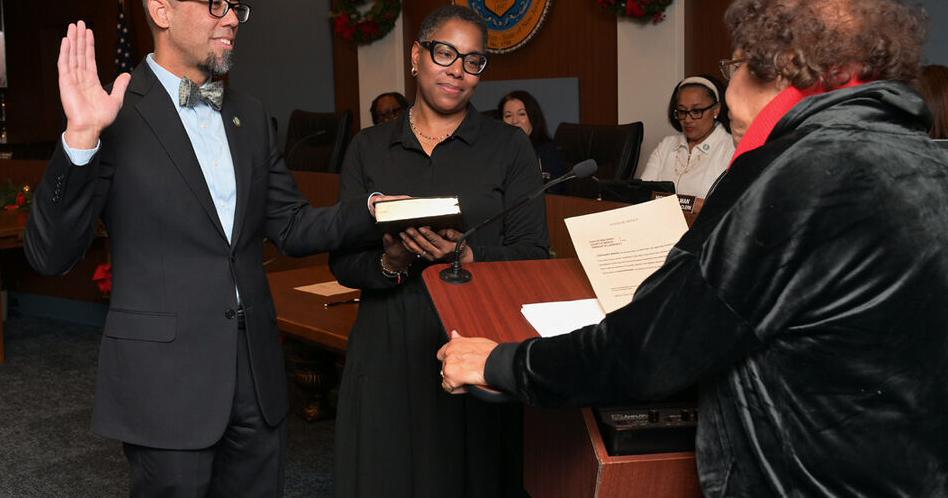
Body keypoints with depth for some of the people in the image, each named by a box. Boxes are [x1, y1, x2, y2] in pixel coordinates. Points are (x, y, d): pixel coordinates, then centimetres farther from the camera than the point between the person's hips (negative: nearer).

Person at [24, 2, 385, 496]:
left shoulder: (250, 117, 9)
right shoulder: (116, 115, -9)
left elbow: (292, 227, 11)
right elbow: (50, 256, -13)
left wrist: (371, 210, -6)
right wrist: (81, 138, -27)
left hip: (257, 373, 6)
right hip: (166, 377, -5)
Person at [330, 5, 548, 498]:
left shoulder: (510, 147, 2)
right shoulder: (368, 148, 7)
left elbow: (532, 255, -3)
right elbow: (342, 260, 4)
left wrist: (466, 258, -21)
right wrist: (389, 264, -16)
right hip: (388, 347, 2)